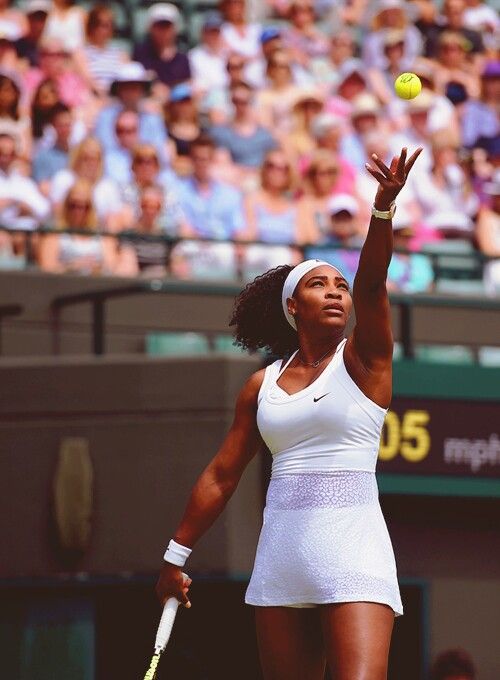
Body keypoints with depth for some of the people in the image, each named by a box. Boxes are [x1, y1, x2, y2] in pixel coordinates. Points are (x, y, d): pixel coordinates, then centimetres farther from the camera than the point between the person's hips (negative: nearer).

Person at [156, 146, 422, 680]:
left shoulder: (361, 359, 3)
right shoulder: (263, 385, 13)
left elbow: (371, 284, -14)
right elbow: (220, 476, 18)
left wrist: (384, 206, -31)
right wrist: (176, 556, 17)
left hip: (354, 554, -4)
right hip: (280, 554, 4)